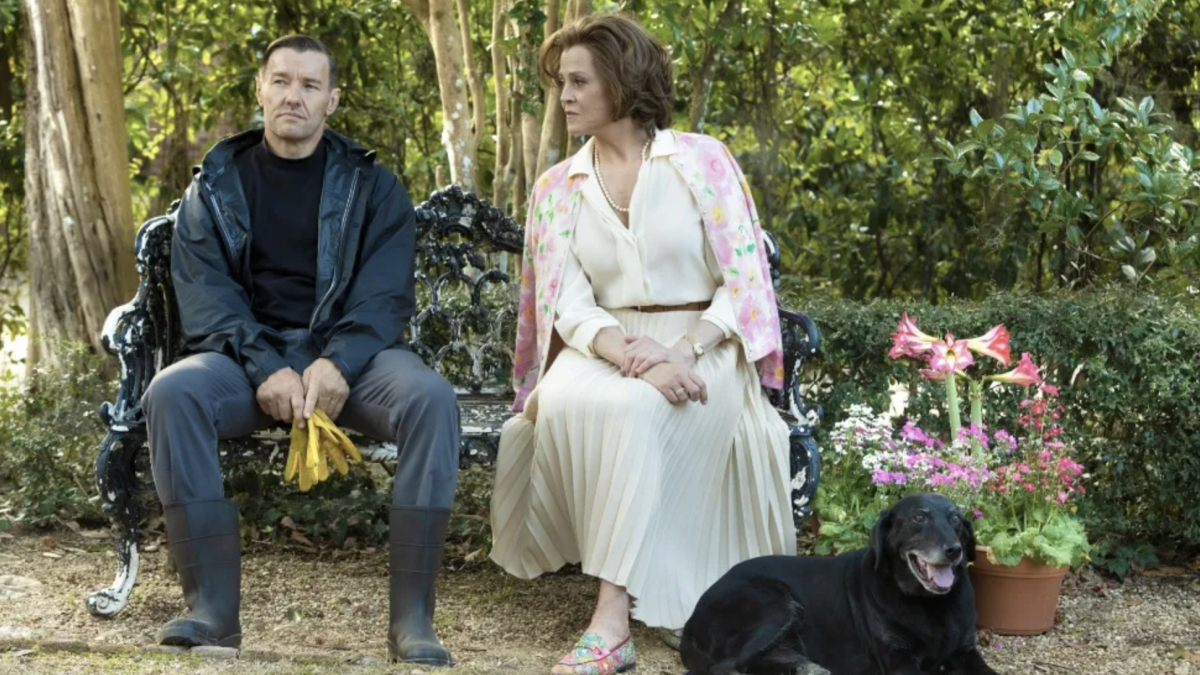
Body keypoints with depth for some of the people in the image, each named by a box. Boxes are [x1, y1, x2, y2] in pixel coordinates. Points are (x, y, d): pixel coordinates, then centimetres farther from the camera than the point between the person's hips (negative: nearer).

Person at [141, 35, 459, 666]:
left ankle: (411, 617, -29)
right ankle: (212, 606, -28)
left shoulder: (371, 186, 9)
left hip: (350, 355, 0)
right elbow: (203, 290, -2)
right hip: (248, 354, 0)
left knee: (431, 397, -32)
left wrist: (338, 364, -23)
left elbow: (384, 293, -2)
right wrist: (266, 368, -20)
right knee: (171, 391, -32)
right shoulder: (217, 184, 10)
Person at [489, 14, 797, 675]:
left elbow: (745, 281, -4)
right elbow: (567, 305, -2)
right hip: (607, 348, 3)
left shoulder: (702, 160, 1)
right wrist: (630, 354, -23)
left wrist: (683, 351, -21)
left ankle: (613, 616, -37)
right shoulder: (556, 188, 9)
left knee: (636, 409, -35)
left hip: (703, 347, -3)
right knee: (567, 400, -33)